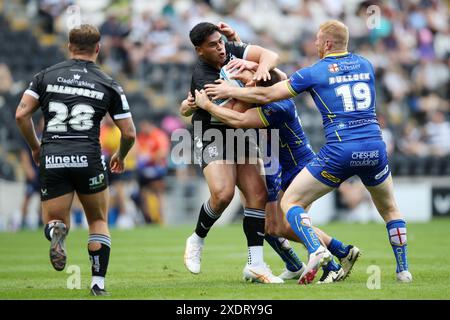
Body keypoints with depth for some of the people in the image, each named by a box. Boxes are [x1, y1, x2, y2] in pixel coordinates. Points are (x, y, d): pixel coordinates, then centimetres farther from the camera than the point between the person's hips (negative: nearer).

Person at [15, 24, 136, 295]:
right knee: (99, 221, 20)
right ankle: (98, 284, 8)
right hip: (88, 158, -1)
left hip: (51, 159, 1)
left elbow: (21, 114, 3)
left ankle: (57, 231, -22)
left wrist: (35, 147, 19)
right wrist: (120, 157, 28)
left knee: (55, 221, 15)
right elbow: (129, 133, 7)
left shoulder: (46, 75, 9)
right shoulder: (109, 85, 7)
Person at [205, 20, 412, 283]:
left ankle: (315, 249, -17)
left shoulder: (315, 72, 2)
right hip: (375, 147, 4)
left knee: (290, 202, 7)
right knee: (390, 209, 28)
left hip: (340, 151, -4)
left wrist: (230, 91, 21)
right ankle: (404, 270, 20)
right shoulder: (365, 65, 16)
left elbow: (266, 95, 5)